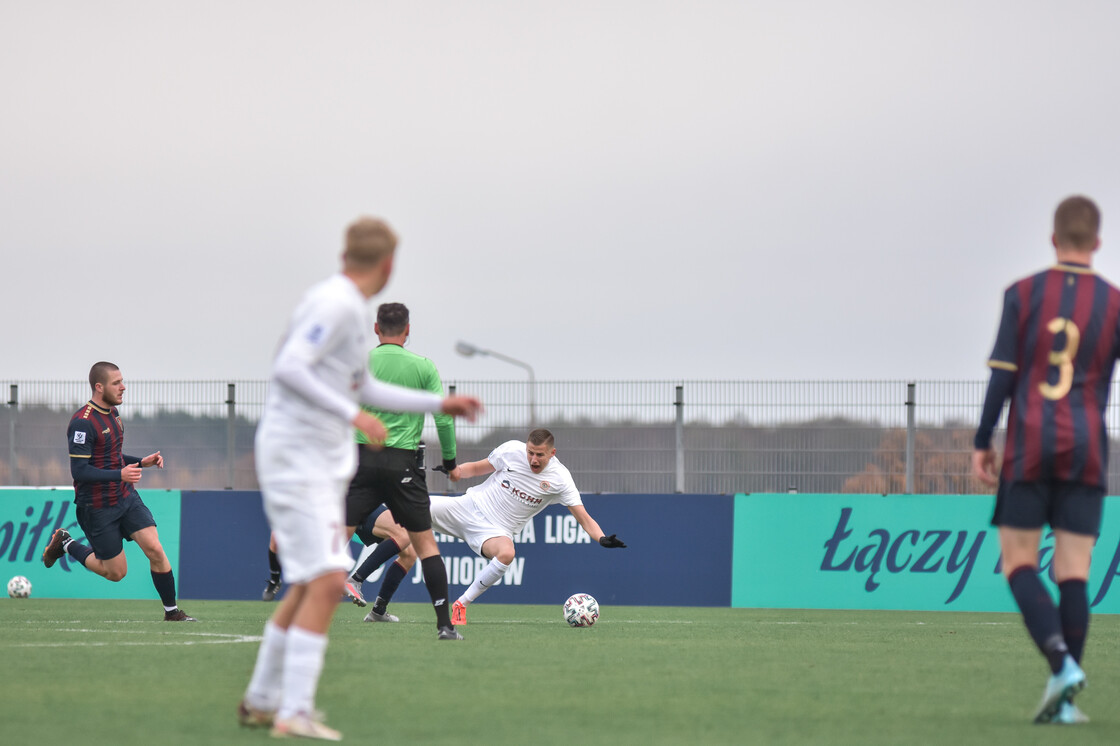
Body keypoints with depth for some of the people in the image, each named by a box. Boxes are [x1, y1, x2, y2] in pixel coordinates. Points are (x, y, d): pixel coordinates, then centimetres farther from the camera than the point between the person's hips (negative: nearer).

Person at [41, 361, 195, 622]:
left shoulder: (111, 413, 8)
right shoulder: (83, 422, -20)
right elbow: (79, 471, -25)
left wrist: (142, 462, 8)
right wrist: (120, 475, -33)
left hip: (126, 496, 7)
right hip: (97, 508, -7)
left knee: (155, 549, -10)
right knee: (116, 572, 2)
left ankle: (172, 611, 0)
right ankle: (66, 544, 24)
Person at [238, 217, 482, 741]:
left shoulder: (350, 308, 15)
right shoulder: (335, 304, -15)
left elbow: (362, 388, 25)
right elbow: (288, 368, -25)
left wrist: (438, 404, 26)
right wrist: (353, 414, -29)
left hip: (322, 461, 10)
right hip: (295, 456, -10)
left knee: (310, 586, 15)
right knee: (326, 581, -16)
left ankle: (261, 701, 25)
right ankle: (294, 713, -19)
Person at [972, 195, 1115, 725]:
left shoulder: (1022, 294, -1)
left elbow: (1002, 375, -4)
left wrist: (982, 444, 3)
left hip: (1028, 448, -1)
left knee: (1019, 564, 4)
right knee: (1073, 572, 2)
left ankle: (1061, 663, -18)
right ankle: (1064, 700, -1)